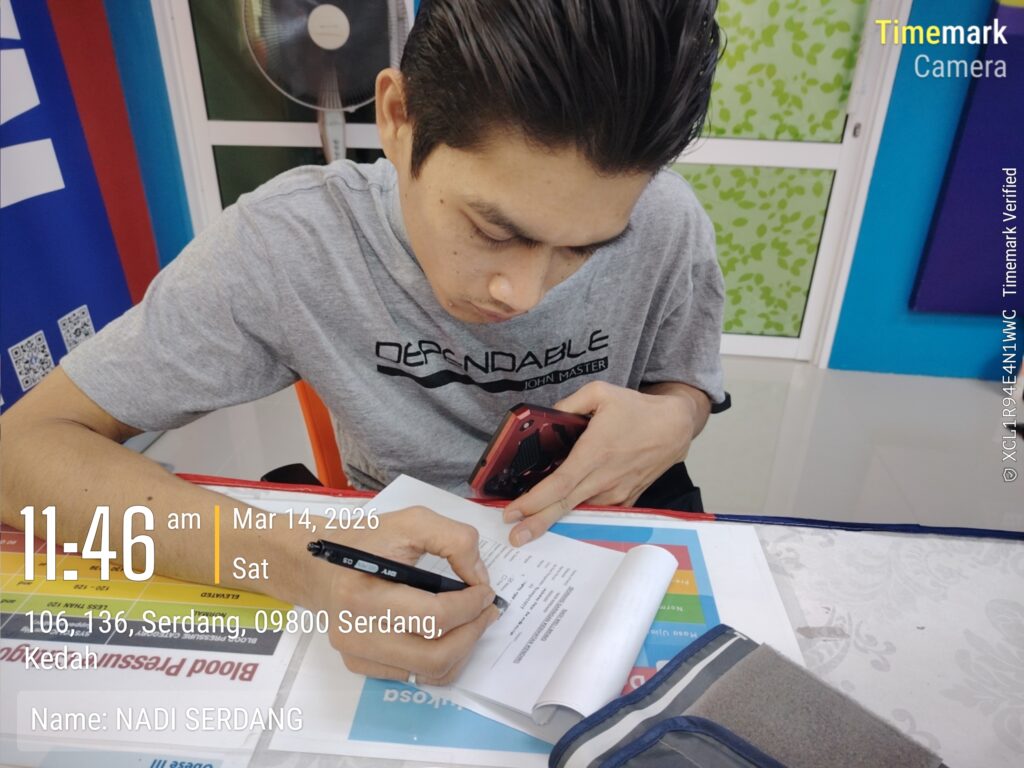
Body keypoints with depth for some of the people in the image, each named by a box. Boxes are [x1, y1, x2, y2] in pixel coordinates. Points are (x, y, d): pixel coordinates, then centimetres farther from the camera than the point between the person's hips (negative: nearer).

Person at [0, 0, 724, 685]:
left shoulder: (664, 227, -18)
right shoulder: (291, 242, -23)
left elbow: (685, 388, 0)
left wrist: (673, 418, -24)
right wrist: (299, 561, -36)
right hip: (395, 562, 0)